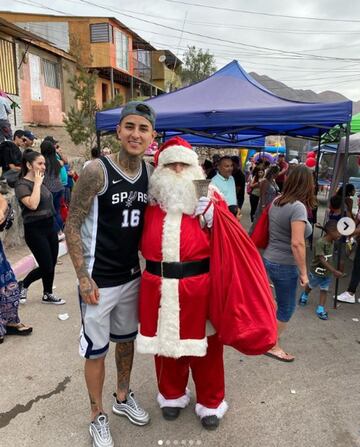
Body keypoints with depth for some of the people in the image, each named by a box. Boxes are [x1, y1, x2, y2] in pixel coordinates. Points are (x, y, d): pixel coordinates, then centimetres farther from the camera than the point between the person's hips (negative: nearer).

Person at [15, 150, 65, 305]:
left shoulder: (39, 181, 10)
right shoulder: (22, 185, -14)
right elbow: (33, 205, -31)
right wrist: (37, 183, -23)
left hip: (50, 226, 8)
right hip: (35, 230, -7)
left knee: (52, 264, 11)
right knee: (46, 267, -2)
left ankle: (48, 295, 27)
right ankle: (23, 285, 24)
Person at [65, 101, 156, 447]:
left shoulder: (149, 174, 1)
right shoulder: (97, 171, -18)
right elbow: (72, 226, -14)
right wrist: (83, 277, -15)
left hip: (132, 276, 6)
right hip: (99, 280, -6)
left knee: (127, 340, 22)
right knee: (96, 350, 9)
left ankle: (123, 398, 45)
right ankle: (97, 416, 33)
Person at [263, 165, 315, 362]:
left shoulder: (276, 202, 3)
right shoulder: (298, 207, -21)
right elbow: (297, 243, -25)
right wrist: (303, 272, -17)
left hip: (269, 259, 8)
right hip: (285, 265, -8)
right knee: (286, 307, 10)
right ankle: (272, 346, 24)